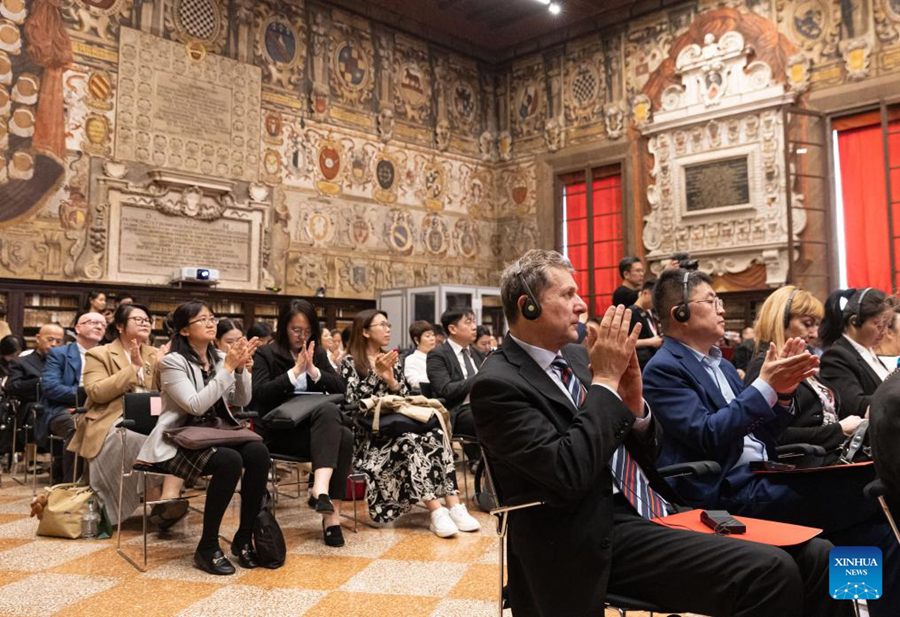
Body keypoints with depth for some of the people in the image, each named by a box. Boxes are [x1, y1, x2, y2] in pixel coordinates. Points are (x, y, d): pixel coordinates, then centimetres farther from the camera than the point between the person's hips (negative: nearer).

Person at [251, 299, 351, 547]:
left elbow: (341, 388, 6)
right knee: (329, 411, -33)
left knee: (345, 435, -30)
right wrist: (295, 371, -15)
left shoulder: (318, 354, 16)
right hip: (280, 431, -5)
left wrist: (313, 370, -9)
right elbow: (259, 394, -12)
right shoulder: (265, 354, 3)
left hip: (316, 425, 5)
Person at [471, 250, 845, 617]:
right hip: (601, 538, -8)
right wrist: (606, 380, -17)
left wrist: (634, 402, -6)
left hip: (656, 509, 8)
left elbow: (646, 450, 15)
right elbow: (567, 474, -24)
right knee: (771, 573, -23)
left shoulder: (573, 356, 12)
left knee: (813, 556, -3)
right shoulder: (498, 383, -12)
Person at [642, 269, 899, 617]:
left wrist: (783, 392, 0)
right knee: (871, 497, -18)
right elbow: (708, 436, -20)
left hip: (763, 476, 9)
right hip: (729, 492, -8)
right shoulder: (663, 369, -8)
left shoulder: (722, 365, 19)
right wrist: (765, 386, -18)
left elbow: (761, 435, 17)